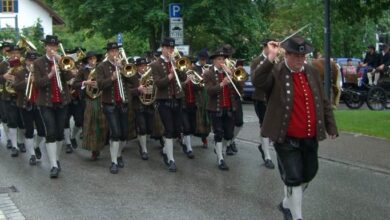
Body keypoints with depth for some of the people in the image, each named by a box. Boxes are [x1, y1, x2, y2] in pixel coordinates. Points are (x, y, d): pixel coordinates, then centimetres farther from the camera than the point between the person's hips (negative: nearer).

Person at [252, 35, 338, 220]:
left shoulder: (312, 72, 7)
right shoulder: (275, 72, -10)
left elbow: (324, 102, 12)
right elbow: (258, 80, -32)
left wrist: (331, 127, 11)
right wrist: (271, 57, -34)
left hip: (310, 138, 6)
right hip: (287, 139, -6)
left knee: (308, 174, 18)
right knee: (293, 178, -3)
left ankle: (287, 204, 40)